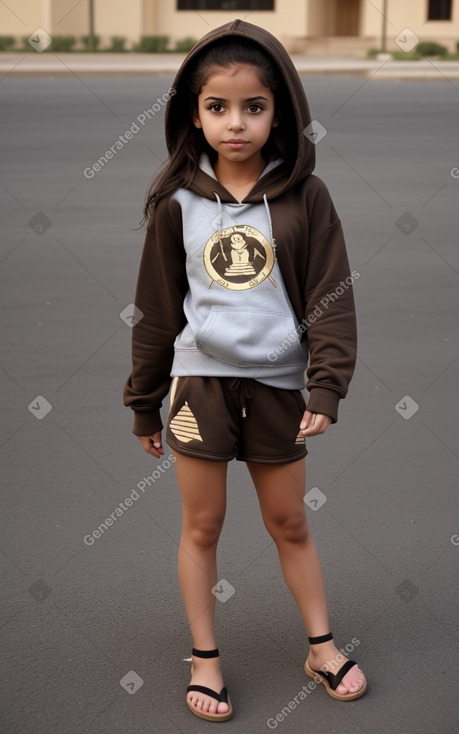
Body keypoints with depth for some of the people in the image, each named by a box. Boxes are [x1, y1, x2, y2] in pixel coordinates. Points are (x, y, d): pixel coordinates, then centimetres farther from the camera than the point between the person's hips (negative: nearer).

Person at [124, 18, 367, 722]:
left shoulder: (304, 196, -5)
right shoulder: (177, 202, -2)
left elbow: (331, 295, -4)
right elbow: (157, 308, 4)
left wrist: (327, 387, -13)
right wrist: (144, 403, 8)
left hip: (277, 385, 0)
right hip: (199, 381, 0)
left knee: (289, 522, 14)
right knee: (202, 526, 10)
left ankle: (322, 646, 32)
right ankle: (205, 658, 26)